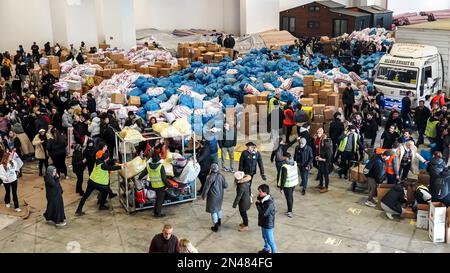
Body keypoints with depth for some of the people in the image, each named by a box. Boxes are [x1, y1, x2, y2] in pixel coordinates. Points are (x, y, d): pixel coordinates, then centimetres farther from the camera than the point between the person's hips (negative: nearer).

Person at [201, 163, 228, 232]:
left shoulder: (210, 177, -25)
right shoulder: (221, 176, -10)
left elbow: (206, 187, -18)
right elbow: (226, 185, -2)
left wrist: (203, 195, -3)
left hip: (213, 197, -5)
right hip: (220, 195, 5)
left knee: (213, 211, 6)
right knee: (219, 208, 26)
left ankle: (216, 227, 10)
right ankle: (219, 221, 43)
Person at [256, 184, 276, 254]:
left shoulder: (269, 203, -31)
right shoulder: (263, 199, -3)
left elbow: (264, 213, -31)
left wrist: (258, 204, -22)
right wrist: (259, 200, -16)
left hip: (268, 224, -9)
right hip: (263, 222, 9)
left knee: (270, 240, 6)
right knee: (265, 237, 27)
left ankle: (274, 251, 22)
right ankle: (266, 249, 47)